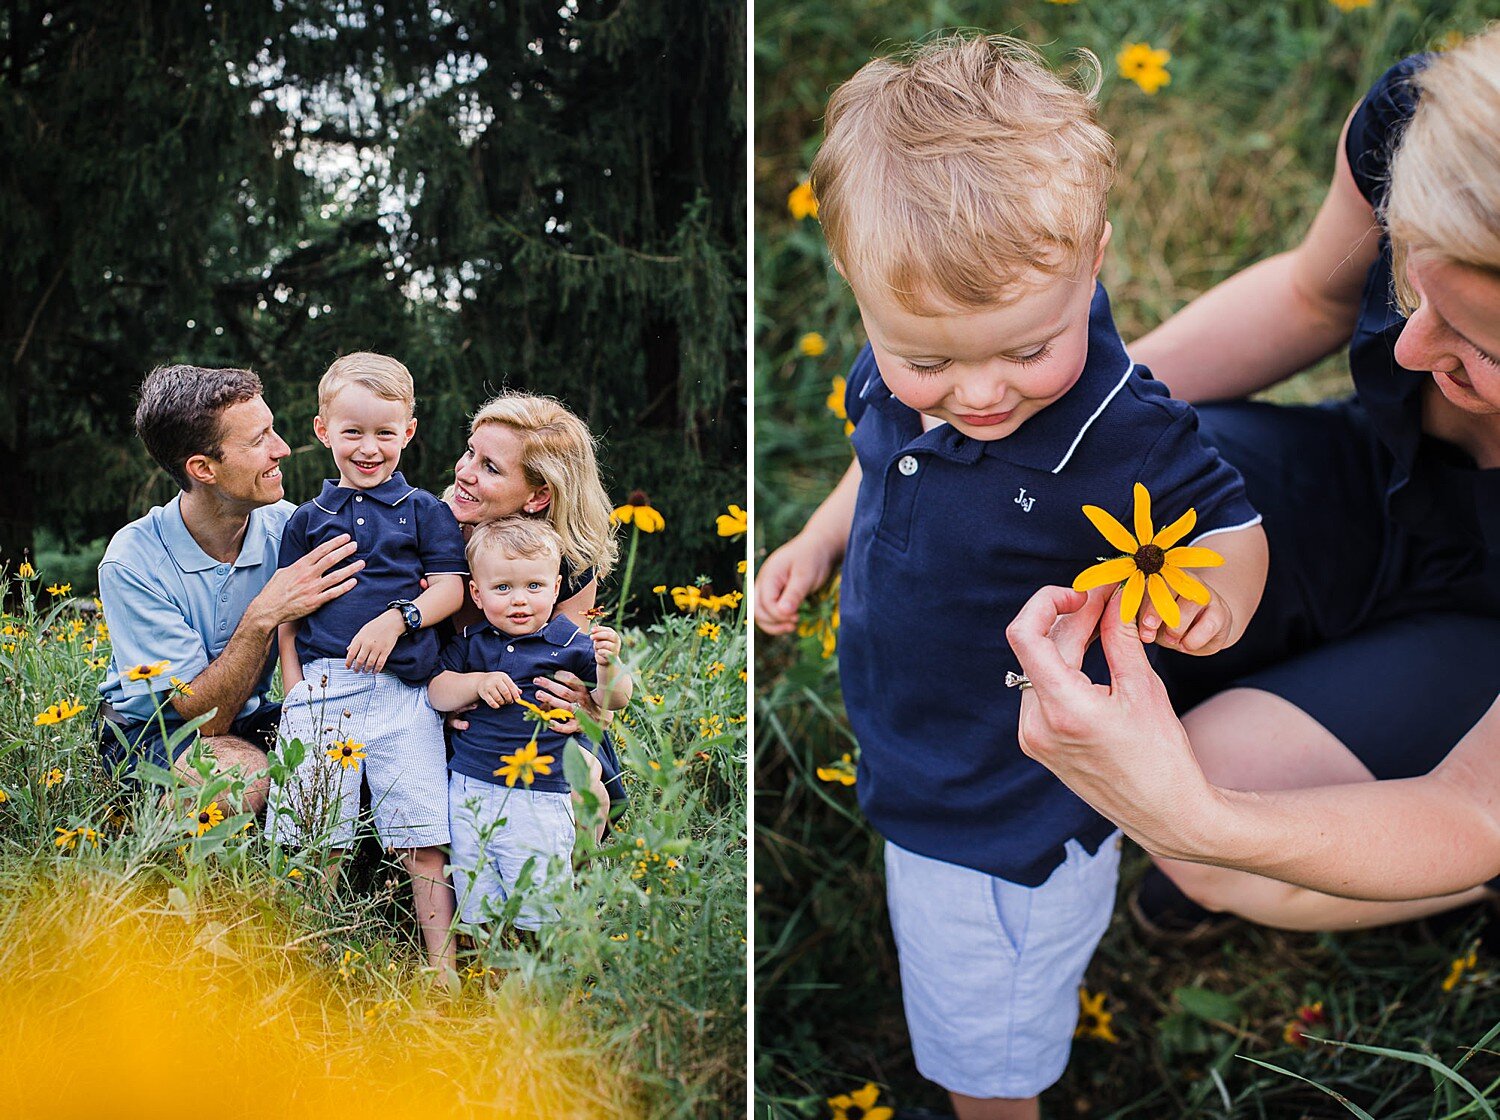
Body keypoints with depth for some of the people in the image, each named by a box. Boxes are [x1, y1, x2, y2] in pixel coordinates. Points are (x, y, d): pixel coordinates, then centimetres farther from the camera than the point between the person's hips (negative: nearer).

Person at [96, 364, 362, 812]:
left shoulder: (286, 528, -12)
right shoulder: (133, 561, -22)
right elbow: (203, 715, -23)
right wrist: (263, 617, -35)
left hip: (249, 718, 4)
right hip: (146, 733, -4)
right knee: (245, 775, -35)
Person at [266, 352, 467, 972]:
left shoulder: (425, 511, 10)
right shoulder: (307, 519, 14)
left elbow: (452, 588, 3)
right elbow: (287, 612, 13)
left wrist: (398, 618, -14)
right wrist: (294, 685, 2)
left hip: (403, 693, -1)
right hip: (321, 687, 2)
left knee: (424, 839, -3)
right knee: (315, 840, 2)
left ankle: (443, 962, 5)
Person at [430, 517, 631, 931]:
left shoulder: (570, 644, -5)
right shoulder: (470, 642, 6)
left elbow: (613, 699, -6)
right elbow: (436, 692, 6)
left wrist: (607, 664, -26)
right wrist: (477, 684, -12)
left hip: (540, 797, -4)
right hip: (468, 792, 4)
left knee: (539, 910, -1)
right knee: (475, 907, 14)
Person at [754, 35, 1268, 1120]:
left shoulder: (1123, 431, -34)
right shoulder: (898, 371, -14)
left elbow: (1235, 526, -18)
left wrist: (1213, 597, -38)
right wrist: (818, 541, -2)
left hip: (1009, 814, -7)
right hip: (911, 765, 7)